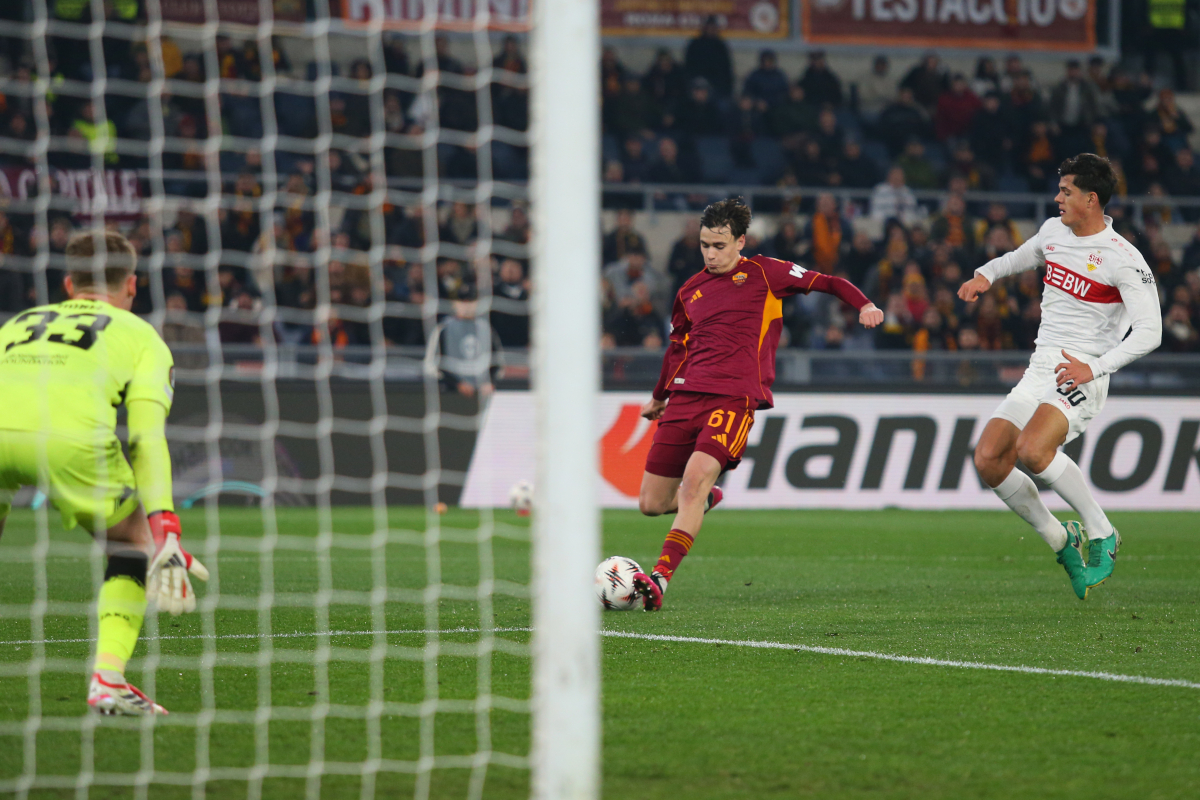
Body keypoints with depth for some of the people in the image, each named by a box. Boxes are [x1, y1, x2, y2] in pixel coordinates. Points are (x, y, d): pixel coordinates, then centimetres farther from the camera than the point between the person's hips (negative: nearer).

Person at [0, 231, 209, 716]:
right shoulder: (140, 336, 27)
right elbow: (147, 438, 12)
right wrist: (165, 531, 4)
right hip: (70, 437, -3)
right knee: (133, 544, 22)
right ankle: (107, 679, 8)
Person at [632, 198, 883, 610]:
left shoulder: (764, 273, 7)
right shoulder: (691, 290, 20)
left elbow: (827, 282, 10)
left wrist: (864, 305, -8)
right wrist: (659, 397, 44)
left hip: (734, 398, -5)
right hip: (687, 393, 5)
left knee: (696, 477, -27)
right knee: (652, 503, 2)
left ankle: (660, 578, -29)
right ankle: (705, 499, 37)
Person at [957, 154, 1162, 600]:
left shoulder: (1122, 259, -12)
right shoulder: (1054, 231, 10)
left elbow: (1149, 333, -16)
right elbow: (1023, 257, 34)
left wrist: (1093, 368, -23)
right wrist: (986, 275, 14)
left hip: (1083, 374, -7)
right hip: (1040, 370, 8)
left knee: (1033, 450, -31)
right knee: (988, 459, -8)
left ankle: (1102, 534, -12)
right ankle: (1061, 542, 9)